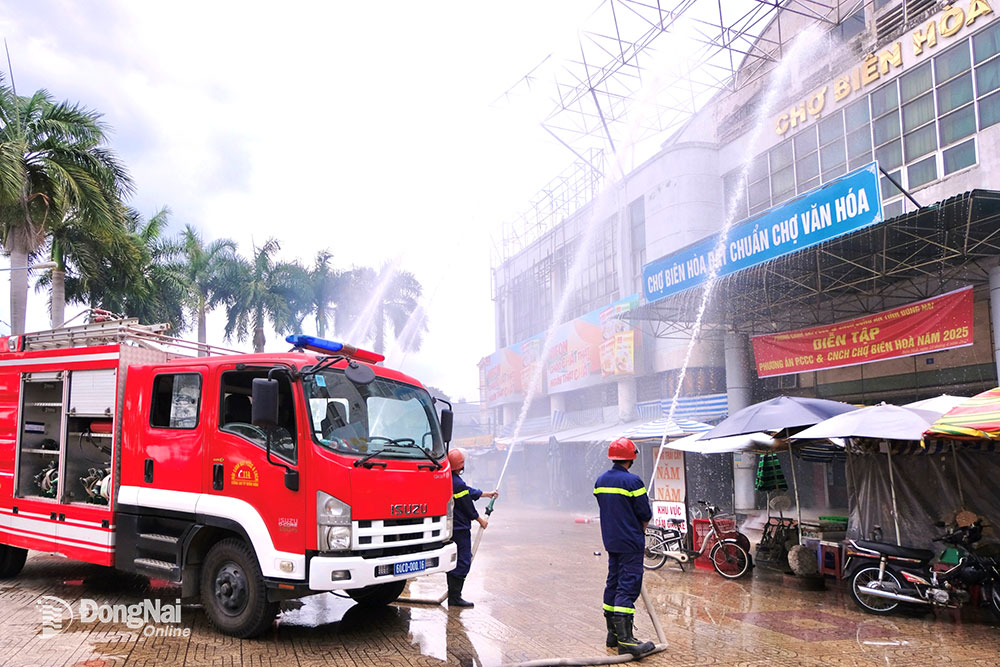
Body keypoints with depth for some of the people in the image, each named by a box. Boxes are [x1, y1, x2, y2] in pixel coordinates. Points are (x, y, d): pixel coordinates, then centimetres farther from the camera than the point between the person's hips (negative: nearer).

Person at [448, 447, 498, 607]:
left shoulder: (447, 480, 10)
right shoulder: (458, 484, -22)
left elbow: (470, 492, 20)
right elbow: (468, 508, -14)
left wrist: (488, 494, 28)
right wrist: (481, 520, 1)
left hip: (450, 528, 10)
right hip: (460, 529, -10)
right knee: (463, 562, -4)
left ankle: (453, 594, 23)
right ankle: (454, 598, -2)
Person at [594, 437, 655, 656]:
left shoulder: (600, 481, 6)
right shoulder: (632, 481, -16)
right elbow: (645, 514, -12)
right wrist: (640, 531, 9)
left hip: (611, 541, 7)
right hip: (631, 543, -7)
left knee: (613, 583, 14)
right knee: (628, 588, -7)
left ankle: (612, 633, 21)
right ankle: (624, 639, -9)